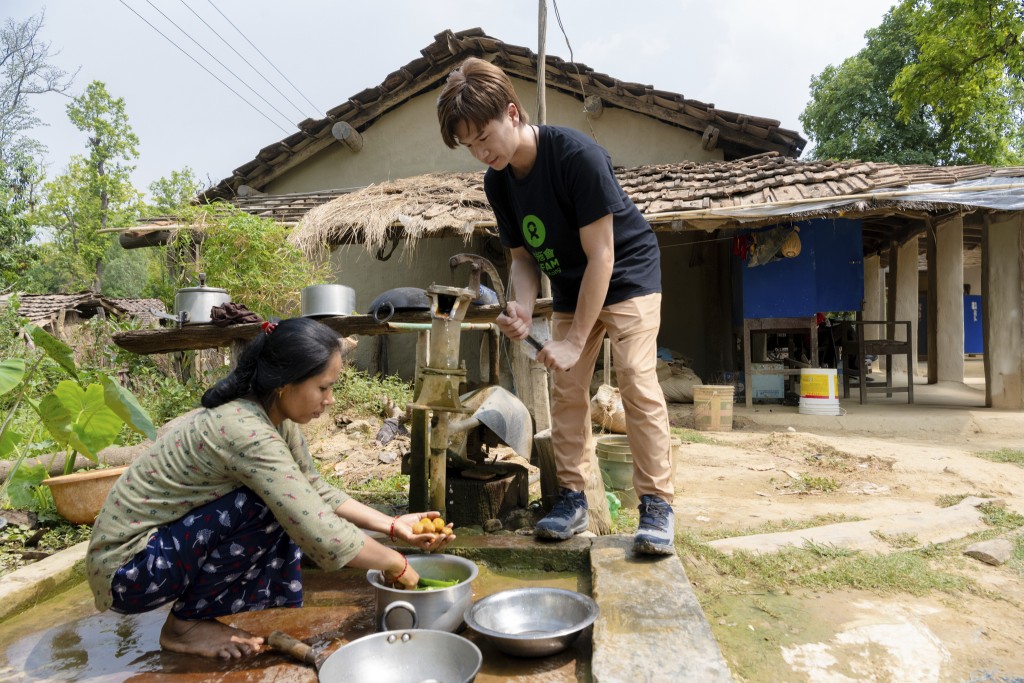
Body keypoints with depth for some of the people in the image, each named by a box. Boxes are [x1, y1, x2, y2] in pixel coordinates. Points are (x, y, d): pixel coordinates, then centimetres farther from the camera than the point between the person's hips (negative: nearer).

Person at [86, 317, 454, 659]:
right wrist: (396, 563, -18)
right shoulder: (247, 431, -32)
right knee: (269, 508, -24)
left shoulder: (277, 419, -5)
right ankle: (184, 624, -5)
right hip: (124, 567, -8)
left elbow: (317, 493, 5)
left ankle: (199, 609, 11)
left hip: (167, 540, 8)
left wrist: (392, 525, -4)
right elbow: (323, 535, -34)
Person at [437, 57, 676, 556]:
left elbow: (600, 256, -27)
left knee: (638, 383, -15)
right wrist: (523, 309, -20)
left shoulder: (577, 156, -28)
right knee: (566, 389, 3)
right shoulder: (497, 181, -7)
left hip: (627, 277, -6)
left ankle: (657, 505, -7)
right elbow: (523, 256, 1)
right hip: (571, 288, 6)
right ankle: (572, 498, 13)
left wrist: (575, 342, -27)